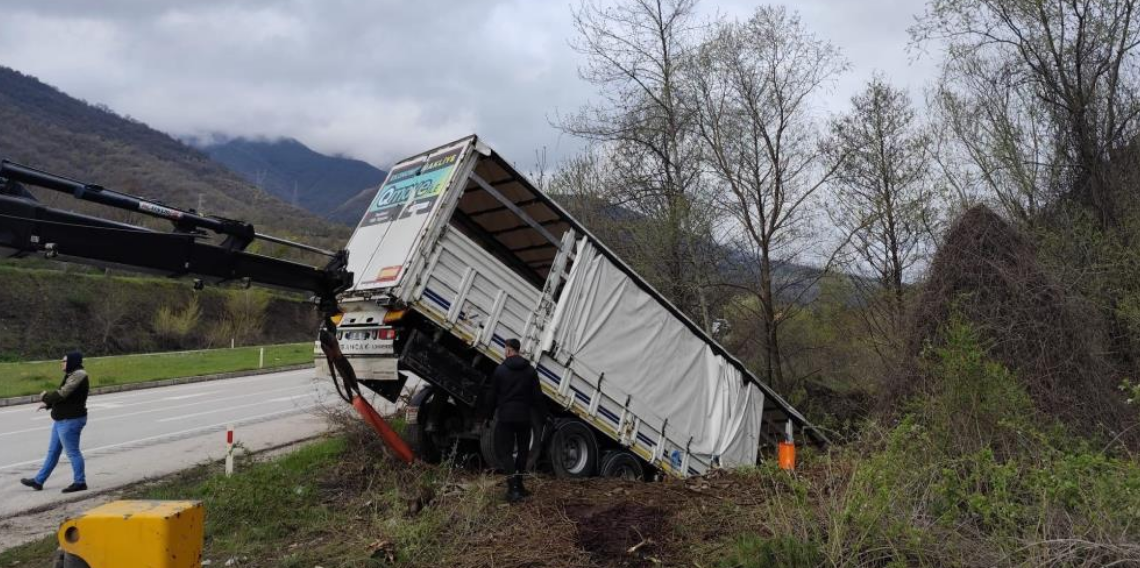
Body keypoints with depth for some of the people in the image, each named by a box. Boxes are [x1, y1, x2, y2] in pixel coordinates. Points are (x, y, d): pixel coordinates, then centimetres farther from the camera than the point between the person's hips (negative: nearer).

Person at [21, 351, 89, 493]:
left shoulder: (79, 375, -19)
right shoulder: (72, 375, 15)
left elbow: (61, 394, -23)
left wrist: (45, 396, -4)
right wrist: (48, 404, 12)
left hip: (70, 421, -11)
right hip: (63, 420, 11)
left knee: (72, 452, -3)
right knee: (53, 452, 18)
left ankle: (80, 482, 6)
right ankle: (39, 481, 27)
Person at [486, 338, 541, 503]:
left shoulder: (500, 370, -4)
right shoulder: (530, 370, 3)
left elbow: (493, 396, 2)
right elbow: (537, 395, 2)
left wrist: (492, 409, 18)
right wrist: (537, 410, 18)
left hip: (505, 417, -3)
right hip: (524, 417, 3)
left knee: (505, 451, 0)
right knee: (523, 451, 15)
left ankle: (513, 488, -14)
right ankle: (518, 486, 20)